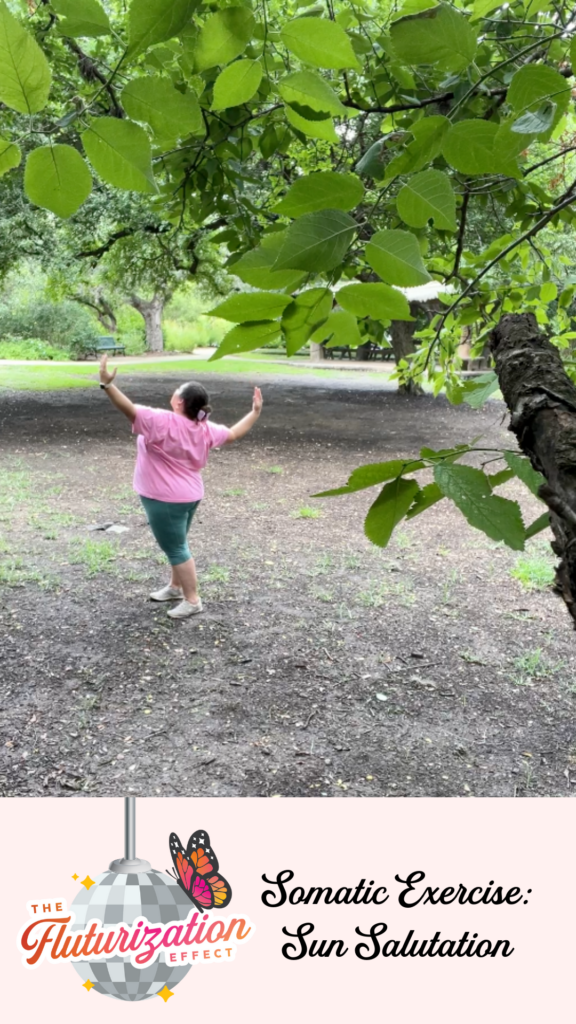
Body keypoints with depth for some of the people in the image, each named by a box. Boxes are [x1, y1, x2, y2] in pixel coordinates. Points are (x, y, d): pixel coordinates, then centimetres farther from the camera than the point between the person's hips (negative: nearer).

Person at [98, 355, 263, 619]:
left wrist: (108, 384, -40)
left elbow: (130, 409, -32)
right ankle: (176, 587, 40)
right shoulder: (205, 428, 0)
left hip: (165, 499, -9)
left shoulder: (163, 422, -23)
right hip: (188, 496, 9)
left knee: (176, 549, 2)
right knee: (176, 545, 24)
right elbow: (234, 434, 13)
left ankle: (192, 600, 11)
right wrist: (255, 411, 22)